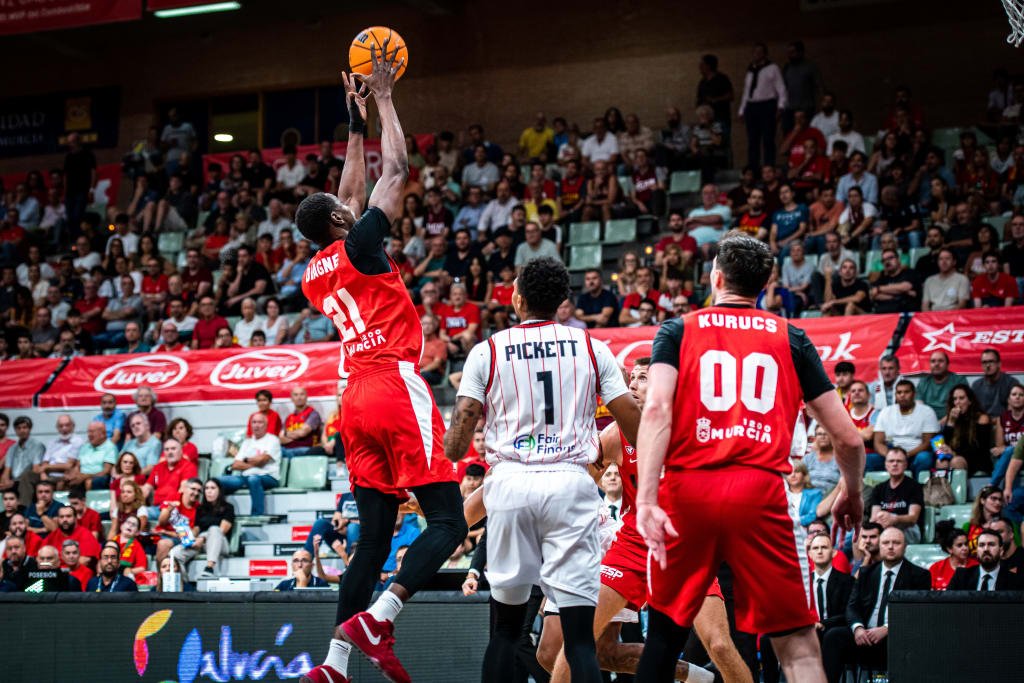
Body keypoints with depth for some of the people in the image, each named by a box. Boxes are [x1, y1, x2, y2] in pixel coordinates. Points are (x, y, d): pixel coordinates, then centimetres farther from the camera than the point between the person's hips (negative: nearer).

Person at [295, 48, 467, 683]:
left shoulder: (315, 272, 18)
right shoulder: (358, 245, -2)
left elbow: (353, 196, 32)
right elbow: (397, 170, 2)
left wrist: (357, 129, 36)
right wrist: (383, 98, 11)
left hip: (358, 400, 8)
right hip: (398, 388, -8)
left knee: (374, 537, 7)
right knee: (448, 521, -7)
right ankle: (378, 618, -23)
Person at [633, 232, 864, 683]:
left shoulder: (677, 331, 11)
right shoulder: (791, 339, 13)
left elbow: (657, 410, -8)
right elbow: (847, 438, 11)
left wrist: (645, 501, -14)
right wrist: (851, 493, 30)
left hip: (687, 493, 1)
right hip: (760, 493, 0)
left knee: (665, 631, 16)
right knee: (797, 645, 1)